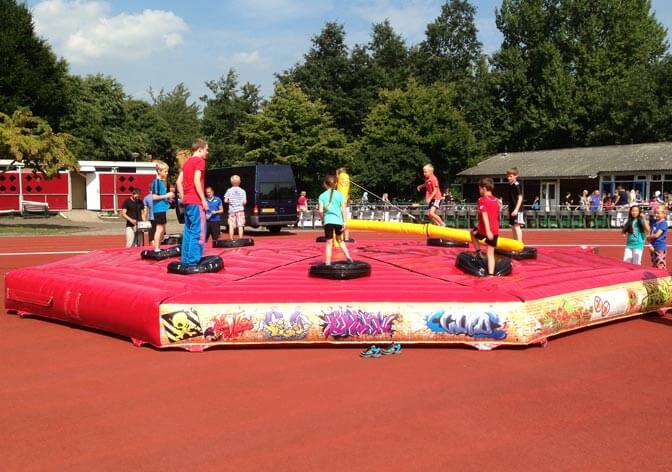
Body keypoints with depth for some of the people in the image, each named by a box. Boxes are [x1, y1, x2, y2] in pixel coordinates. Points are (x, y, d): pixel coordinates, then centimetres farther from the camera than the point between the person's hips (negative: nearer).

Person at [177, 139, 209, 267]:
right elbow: (196, 181, -18)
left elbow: (179, 182, 15)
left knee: (188, 231, 11)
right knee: (198, 232, -8)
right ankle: (193, 261, -11)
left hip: (187, 201, 9)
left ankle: (186, 260, 12)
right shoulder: (199, 161, -8)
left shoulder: (187, 162, 17)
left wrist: (183, 198, 17)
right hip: (196, 201, -9)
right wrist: (203, 199, -16)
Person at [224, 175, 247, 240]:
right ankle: (240, 239, -2)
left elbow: (225, 201, -4)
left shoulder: (229, 190, -1)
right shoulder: (242, 191, -1)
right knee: (240, 226, 0)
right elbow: (244, 202, -4)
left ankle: (231, 239, 1)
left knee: (231, 226, 3)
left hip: (232, 210, 0)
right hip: (240, 210, 0)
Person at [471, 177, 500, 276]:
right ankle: (491, 274, 1)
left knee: (473, 233, 28)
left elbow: (485, 216, -18)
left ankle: (478, 252, 21)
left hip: (484, 229, -5)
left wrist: (487, 231, -25)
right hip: (495, 230, 5)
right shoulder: (496, 200, 13)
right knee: (491, 253, 7)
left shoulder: (482, 200, -8)